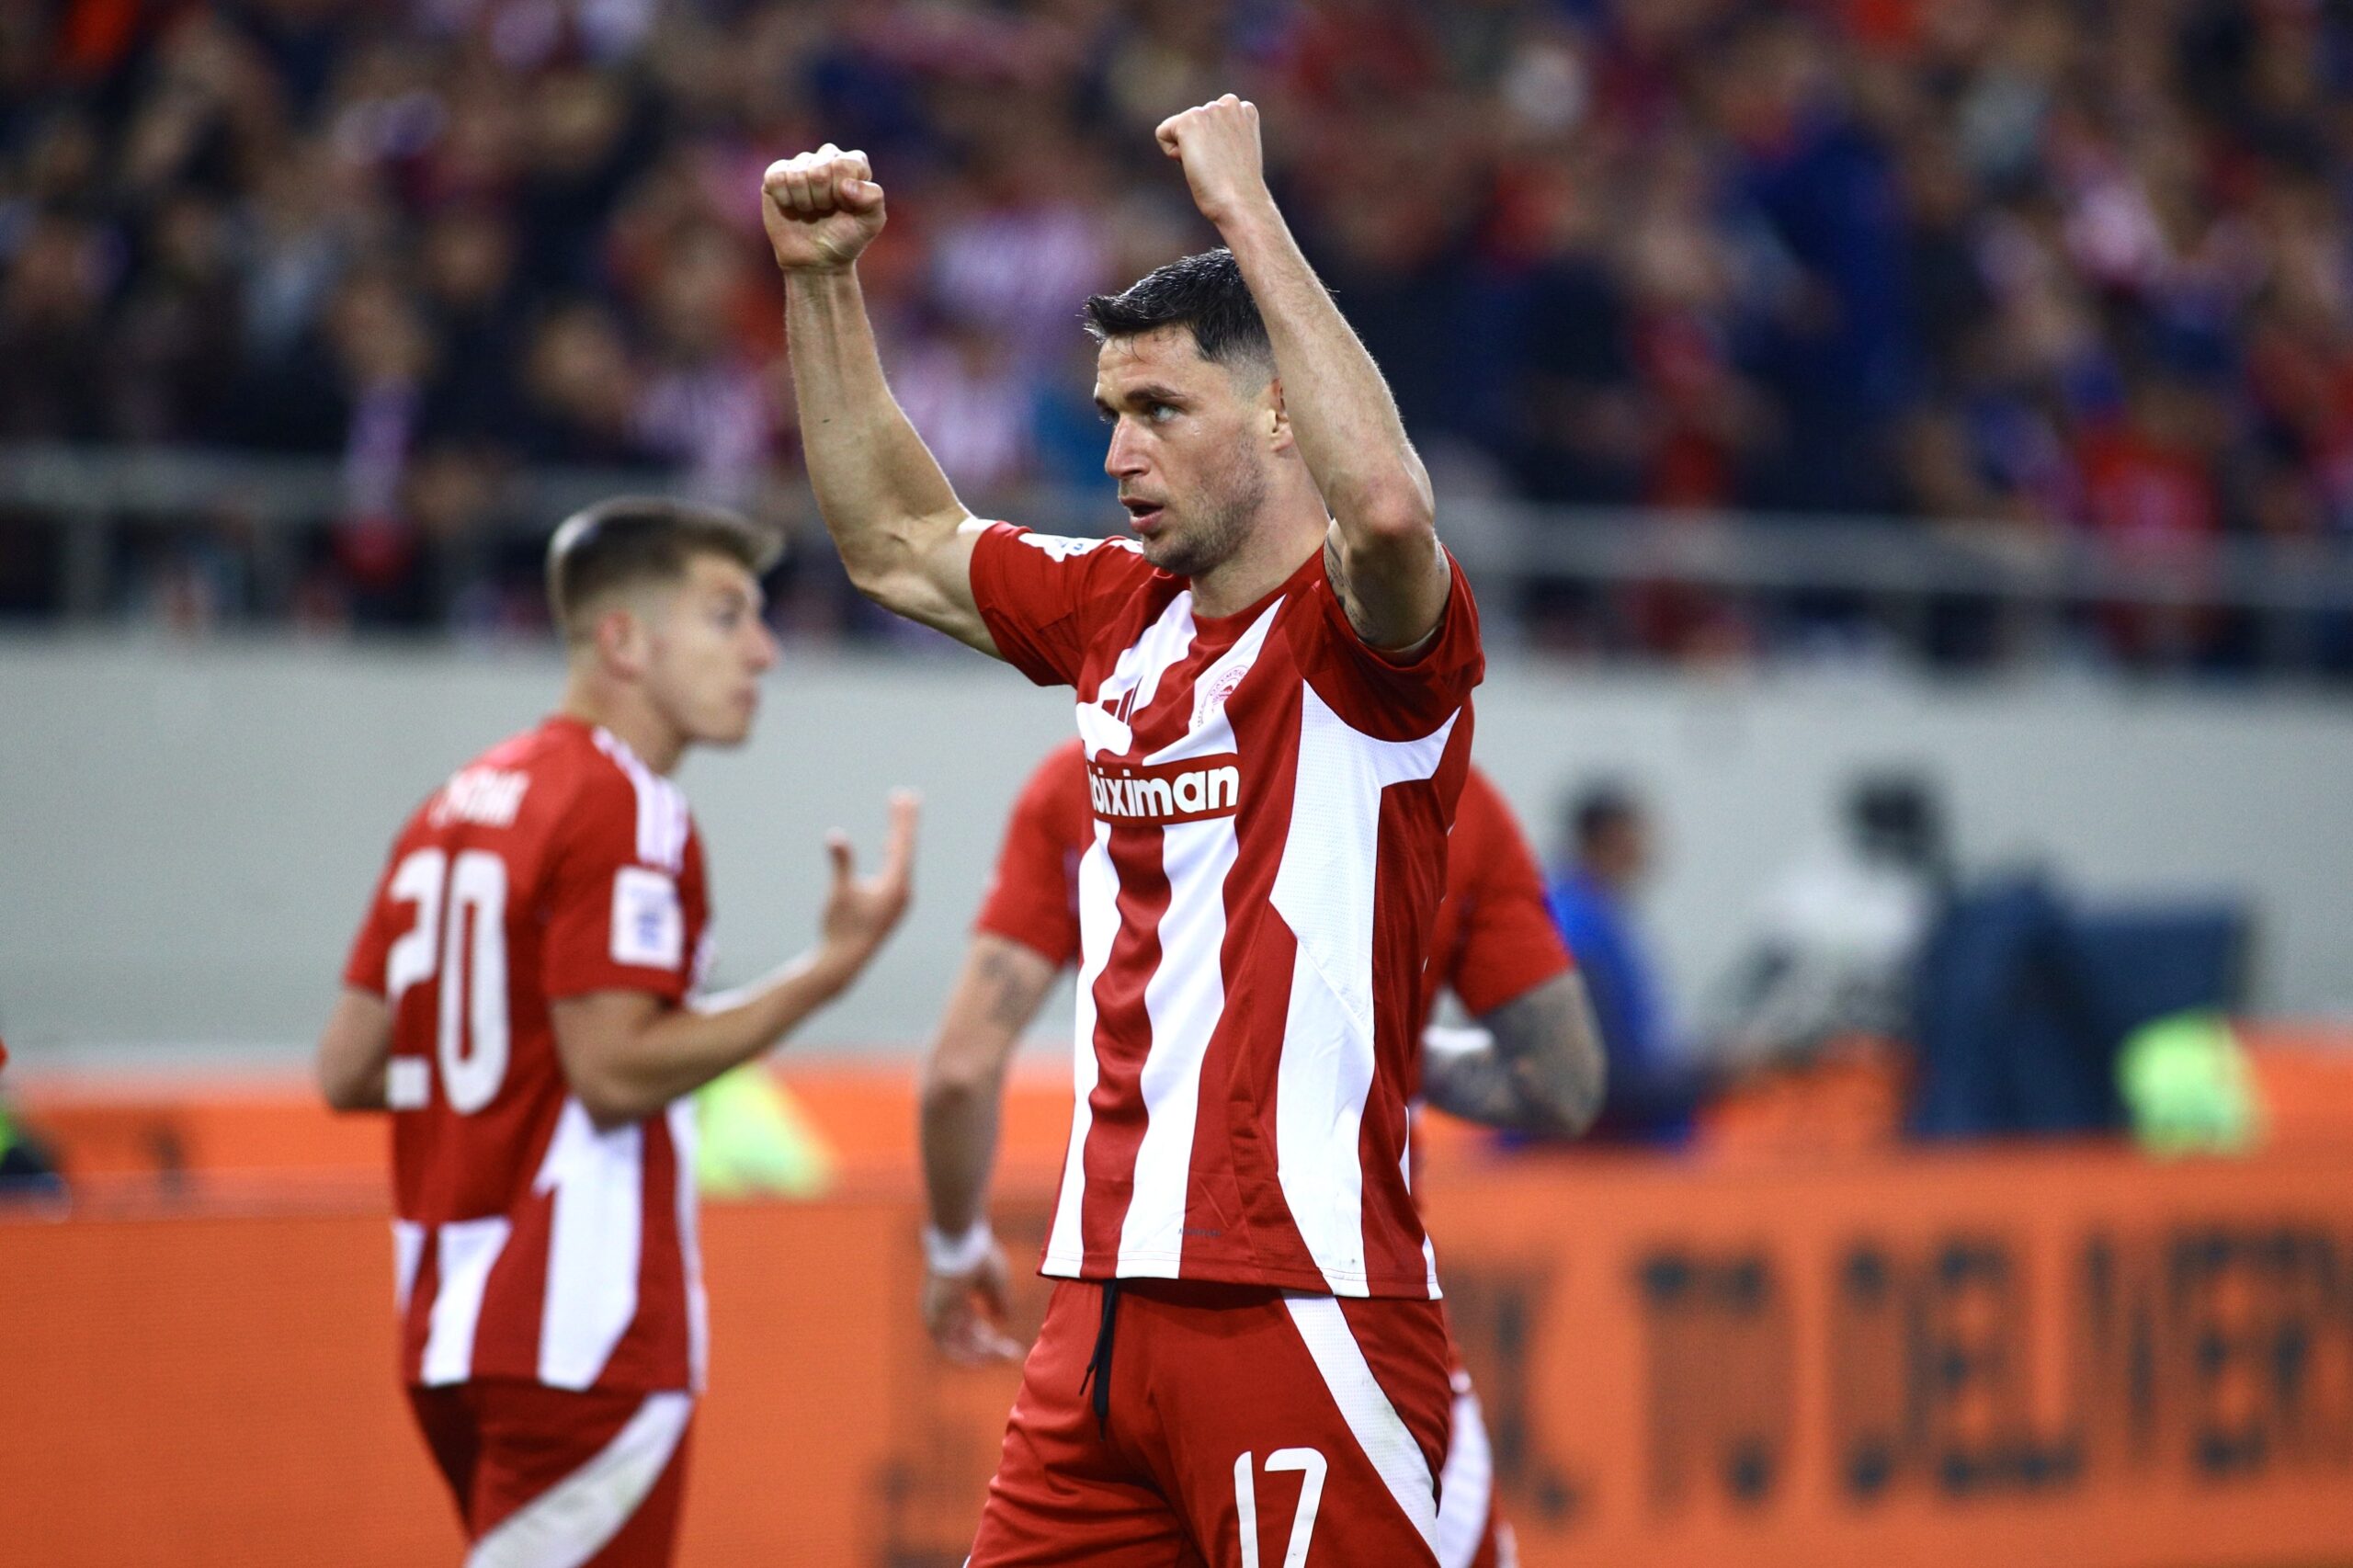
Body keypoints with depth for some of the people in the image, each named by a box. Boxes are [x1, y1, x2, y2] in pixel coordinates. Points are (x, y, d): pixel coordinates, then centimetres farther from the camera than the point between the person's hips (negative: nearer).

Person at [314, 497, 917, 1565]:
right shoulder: (625, 809, -11)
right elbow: (615, 1069, -19)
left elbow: (347, 1068, 15)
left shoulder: (456, 806, 16)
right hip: (580, 1339, -9)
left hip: (447, 1321, 9)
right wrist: (832, 965, -17)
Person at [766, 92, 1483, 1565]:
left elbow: (1387, 503, -31)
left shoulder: (1367, 630, -7)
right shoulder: (1123, 614, 15)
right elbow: (899, 543, 30)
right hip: (1107, 1301, 8)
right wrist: (823, 283, 22)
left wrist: (1245, 210, -25)